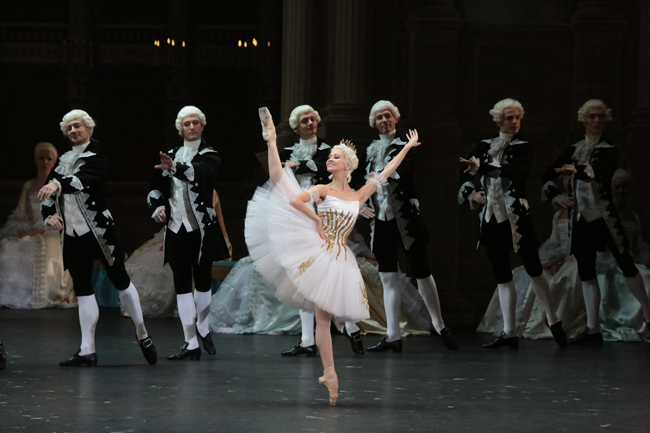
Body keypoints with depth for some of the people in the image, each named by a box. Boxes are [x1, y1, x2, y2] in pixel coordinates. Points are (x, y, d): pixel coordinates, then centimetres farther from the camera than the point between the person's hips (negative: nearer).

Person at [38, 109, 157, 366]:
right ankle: (87, 351, 5)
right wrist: (49, 215, -5)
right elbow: (48, 194, 15)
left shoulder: (96, 157, -5)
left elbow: (84, 179, -27)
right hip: (72, 234, 6)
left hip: (98, 229, -6)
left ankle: (142, 336, 16)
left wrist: (59, 183, -44)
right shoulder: (63, 160, 14)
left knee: (120, 281, 1)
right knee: (82, 288, 5)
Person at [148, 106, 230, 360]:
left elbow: (200, 171, -26)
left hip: (202, 228, -3)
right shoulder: (171, 155, 12)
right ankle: (191, 344, 0)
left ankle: (204, 329, 29)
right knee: (181, 284, 0)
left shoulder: (209, 156, -1)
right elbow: (156, 187, 19)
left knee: (202, 280, 5)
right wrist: (158, 206, -2)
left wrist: (176, 168, -45)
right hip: (176, 228, 3)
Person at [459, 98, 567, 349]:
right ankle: (509, 333, 6)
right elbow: (466, 174, 12)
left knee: (533, 267, -5)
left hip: (517, 217, -4)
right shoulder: (485, 147, 11)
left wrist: (483, 166, -21)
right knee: (502, 276, 5)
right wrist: (472, 193, -7)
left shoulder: (523, 147, 0)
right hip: (491, 218, 4)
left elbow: (517, 170, -20)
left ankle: (552, 321, 8)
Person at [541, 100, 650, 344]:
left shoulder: (608, 150, -2)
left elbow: (600, 171, -24)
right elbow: (548, 175, 10)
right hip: (580, 218, 5)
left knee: (625, 263, -4)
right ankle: (592, 329, 8)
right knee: (586, 272, 5)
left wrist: (575, 170, -23)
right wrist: (555, 196, -5)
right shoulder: (574, 150, 11)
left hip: (604, 216, -5)